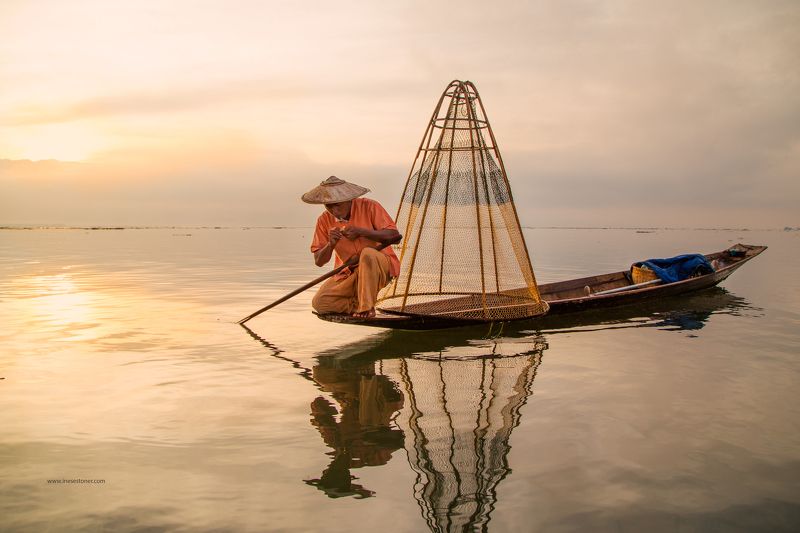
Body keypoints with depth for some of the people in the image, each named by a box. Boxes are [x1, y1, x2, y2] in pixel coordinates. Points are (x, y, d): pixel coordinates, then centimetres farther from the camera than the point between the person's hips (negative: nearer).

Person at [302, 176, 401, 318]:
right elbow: (319, 261, -2)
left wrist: (361, 231, -27)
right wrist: (330, 244, -23)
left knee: (367, 253, -38)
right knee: (319, 303, -16)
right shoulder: (324, 220, -2)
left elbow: (394, 236, -18)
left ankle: (367, 308, -23)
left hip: (381, 266, -3)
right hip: (348, 273, 3)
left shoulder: (369, 206, -11)